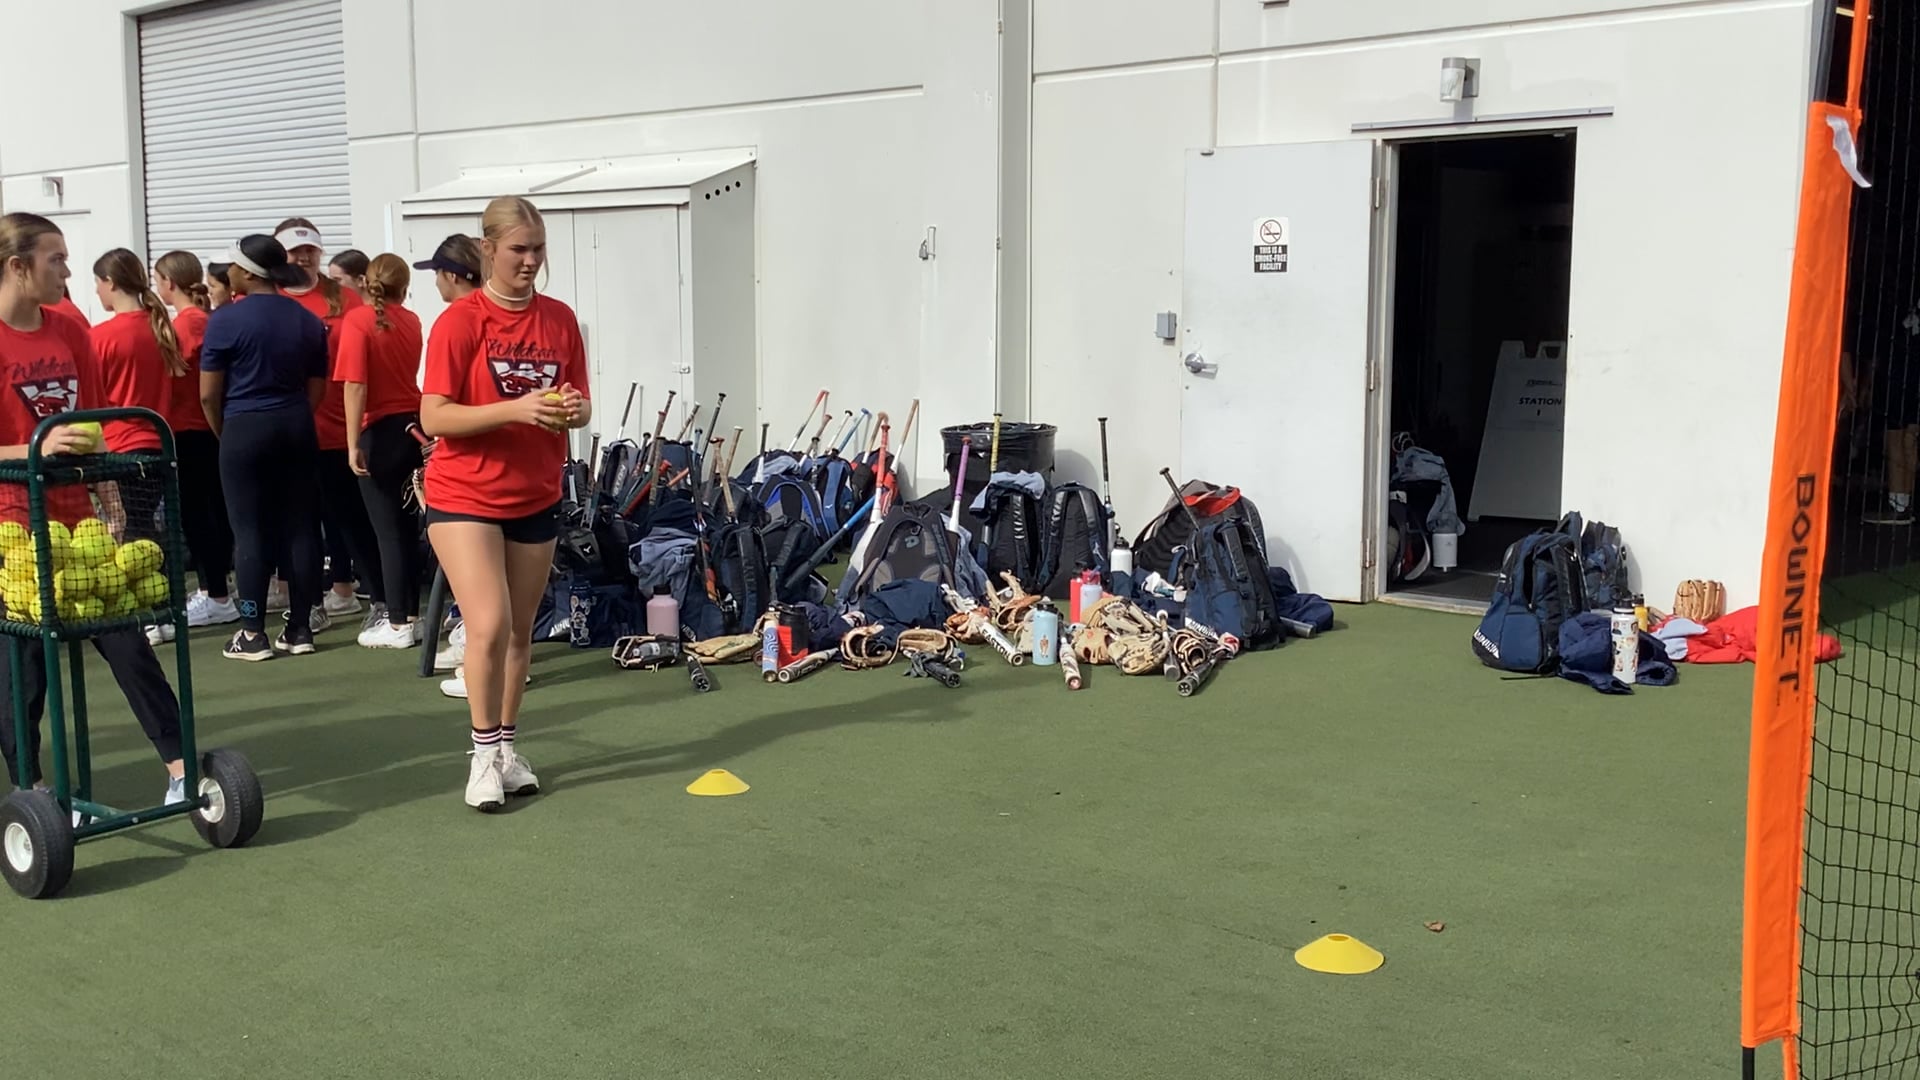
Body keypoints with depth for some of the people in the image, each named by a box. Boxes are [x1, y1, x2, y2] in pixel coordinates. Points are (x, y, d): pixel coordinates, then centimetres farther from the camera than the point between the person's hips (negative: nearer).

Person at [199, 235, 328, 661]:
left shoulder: (226, 319, -8)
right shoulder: (308, 321, 6)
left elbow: (209, 394, -6)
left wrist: (223, 434, 10)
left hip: (245, 430, -4)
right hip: (298, 429, 4)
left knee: (250, 531, 1)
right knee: (300, 526, 6)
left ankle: (253, 634, 4)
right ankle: (300, 629, 11)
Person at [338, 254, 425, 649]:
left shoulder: (357, 321, -10)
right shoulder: (410, 321, 6)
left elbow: (355, 386, -16)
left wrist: (353, 444, -16)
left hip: (381, 432, -6)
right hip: (413, 427, 6)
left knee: (388, 530, -1)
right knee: (406, 526, 14)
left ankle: (398, 625, 3)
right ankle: (409, 614, 21)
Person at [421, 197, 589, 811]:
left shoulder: (560, 320, 4)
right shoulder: (460, 321, -10)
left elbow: (579, 405, 10)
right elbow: (433, 417, -15)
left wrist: (575, 411, -14)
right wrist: (516, 409, -26)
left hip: (536, 499, 5)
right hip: (465, 497, -4)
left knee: (520, 630, 11)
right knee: (488, 625, -14)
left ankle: (506, 750, 25)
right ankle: (483, 754, 2)